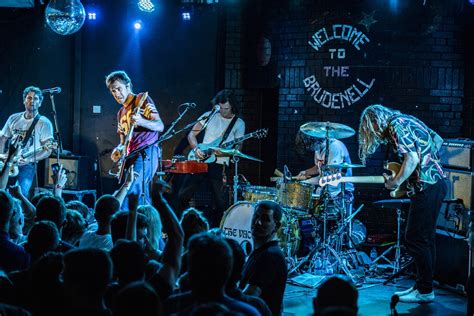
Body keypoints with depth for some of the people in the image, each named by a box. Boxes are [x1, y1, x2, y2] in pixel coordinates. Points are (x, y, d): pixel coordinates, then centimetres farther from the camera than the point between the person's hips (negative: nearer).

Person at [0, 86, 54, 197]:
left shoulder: (44, 123, -1)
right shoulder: (14, 118, 13)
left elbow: (47, 150, -5)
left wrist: (28, 160, -18)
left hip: (27, 166, -4)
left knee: (22, 195, -22)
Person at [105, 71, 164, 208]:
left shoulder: (142, 99, 1)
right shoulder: (121, 113, 22)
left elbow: (160, 126, -8)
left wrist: (140, 121, -26)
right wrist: (118, 150, 3)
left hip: (146, 153, -8)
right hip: (130, 156, 8)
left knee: (131, 190, -23)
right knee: (141, 194, 3)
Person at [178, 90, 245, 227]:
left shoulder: (238, 123, 2)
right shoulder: (209, 116, 7)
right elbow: (191, 134, 10)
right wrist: (196, 149, -9)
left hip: (219, 166, -2)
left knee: (221, 204, -4)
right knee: (183, 195, -2)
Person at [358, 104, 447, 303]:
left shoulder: (396, 126, -10)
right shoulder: (408, 120, 18)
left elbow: (412, 158, -21)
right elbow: (437, 140, 24)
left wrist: (395, 182, -11)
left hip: (426, 187, -10)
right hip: (437, 182, 10)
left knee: (415, 239, -5)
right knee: (425, 238, 14)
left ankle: (425, 292, -1)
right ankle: (421, 285, 20)